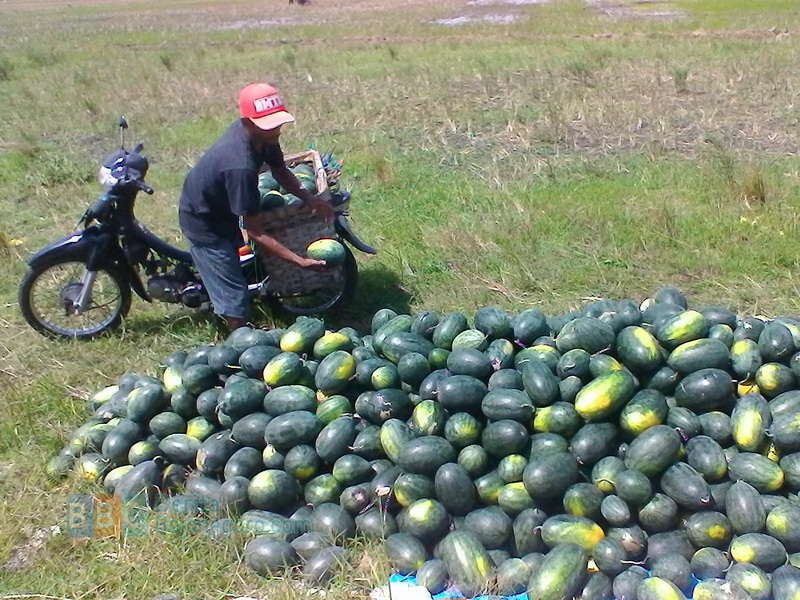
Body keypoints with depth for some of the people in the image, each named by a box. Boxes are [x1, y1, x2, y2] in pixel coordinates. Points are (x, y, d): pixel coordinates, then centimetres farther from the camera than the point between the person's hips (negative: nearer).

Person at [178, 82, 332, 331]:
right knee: (235, 296, -4)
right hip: (204, 223, -10)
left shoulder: (262, 135, -17)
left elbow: (280, 171, 2)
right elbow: (256, 233, -36)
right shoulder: (241, 167, -42)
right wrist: (300, 261, -39)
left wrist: (308, 197, -17)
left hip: (222, 209, 10)